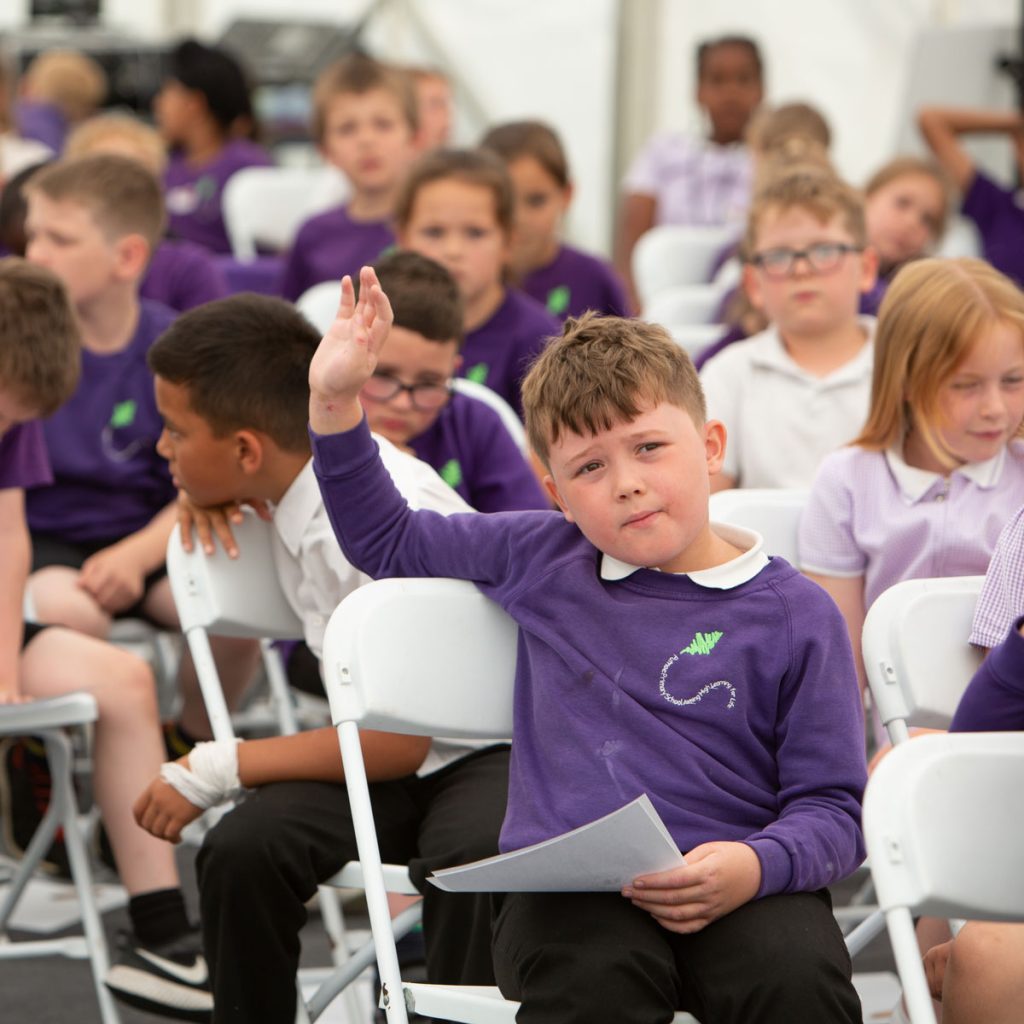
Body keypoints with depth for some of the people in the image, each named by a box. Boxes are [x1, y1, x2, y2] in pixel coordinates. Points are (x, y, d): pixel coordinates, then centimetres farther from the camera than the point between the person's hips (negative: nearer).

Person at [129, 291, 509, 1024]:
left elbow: (399, 741, -21)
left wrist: (215, 769, -17)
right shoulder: (302, 466, -2)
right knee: (243, 852, -22)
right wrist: (202, 494, 2)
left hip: (485, 745, -7)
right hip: (385, 740, 7)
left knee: (468, 866, -39)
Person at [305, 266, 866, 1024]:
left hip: (735, 891, -1)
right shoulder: (541, 561, 17)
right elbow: (387, 542, 32)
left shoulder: (793, 614, 7)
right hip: (567, 886, 1)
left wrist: (755, 866, -17)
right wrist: (336, 403, 20)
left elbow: (832, 807, 4)